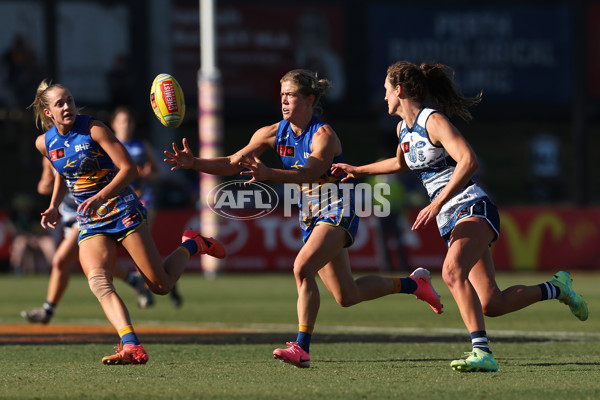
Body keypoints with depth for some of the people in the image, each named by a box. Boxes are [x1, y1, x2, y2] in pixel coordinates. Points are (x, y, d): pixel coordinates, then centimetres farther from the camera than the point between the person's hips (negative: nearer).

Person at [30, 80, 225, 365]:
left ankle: (191, 245, 29)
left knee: (161, 286, -2)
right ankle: (132, 347, -37)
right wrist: (54, 207, 10)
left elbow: (129, 168, -17)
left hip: (122, 211, -4)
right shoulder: (44, 143, 2)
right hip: (90, 223, 4)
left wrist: (100, 197, -30)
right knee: (97, 280, -26)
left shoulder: (93, 129, -13)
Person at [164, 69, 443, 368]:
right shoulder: (274, 133, -1)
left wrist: (269, 174, -52)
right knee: (347, 297, 11)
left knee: (303, 267, -29)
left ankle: (302, 348, -27)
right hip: (310, 215, 8)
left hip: (337, 210, -8)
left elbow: (311, 173, -37)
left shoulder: (324, 135, -20)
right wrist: (194, 163, -17)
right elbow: (233, 163, -2)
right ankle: (414, 283, 34)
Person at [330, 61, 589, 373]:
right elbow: (401, 162, 39)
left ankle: (482, 352, -38)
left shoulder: (433, 121, -12)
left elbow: (468, 161, -26)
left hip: (473, 208, -8)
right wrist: (358, 171, 36)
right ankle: (555, 288, 24)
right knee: (492, 305, 0)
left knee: (452, 272, -34)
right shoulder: (403, 129, 15)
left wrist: (436, 204, -29)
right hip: (450, 221, 8)